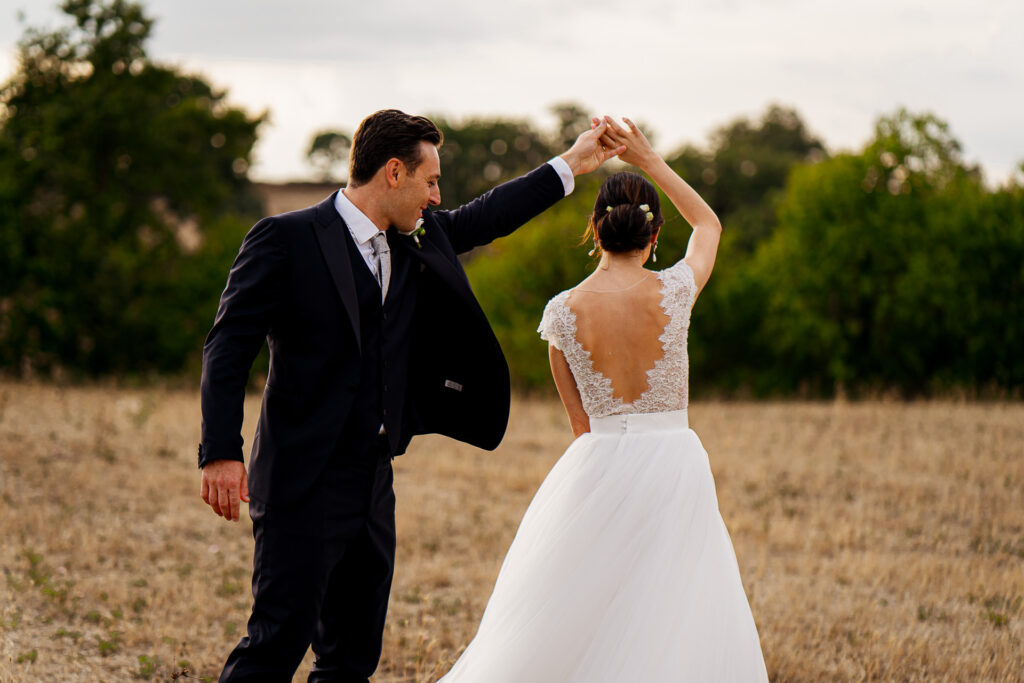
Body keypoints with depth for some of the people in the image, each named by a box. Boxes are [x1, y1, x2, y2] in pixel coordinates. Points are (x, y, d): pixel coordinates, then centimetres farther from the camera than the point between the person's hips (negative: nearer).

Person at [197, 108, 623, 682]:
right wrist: (221, 454, -20)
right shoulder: (286, 238, -8)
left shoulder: (419, 241, 13)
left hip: (374, 485, 8)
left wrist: (569, 166, 35)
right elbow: (229, 348, -11)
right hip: (303, 485, -8)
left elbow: (480, 220, 31)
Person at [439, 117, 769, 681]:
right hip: (675, 459, -1)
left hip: (599, 464, 1)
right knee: (677, 630, 2)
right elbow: (709, 224, 17)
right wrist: (648, 159, 19)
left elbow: (580, 420, 4)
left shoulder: (562, 311, -3)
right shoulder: (674, 291, -4)